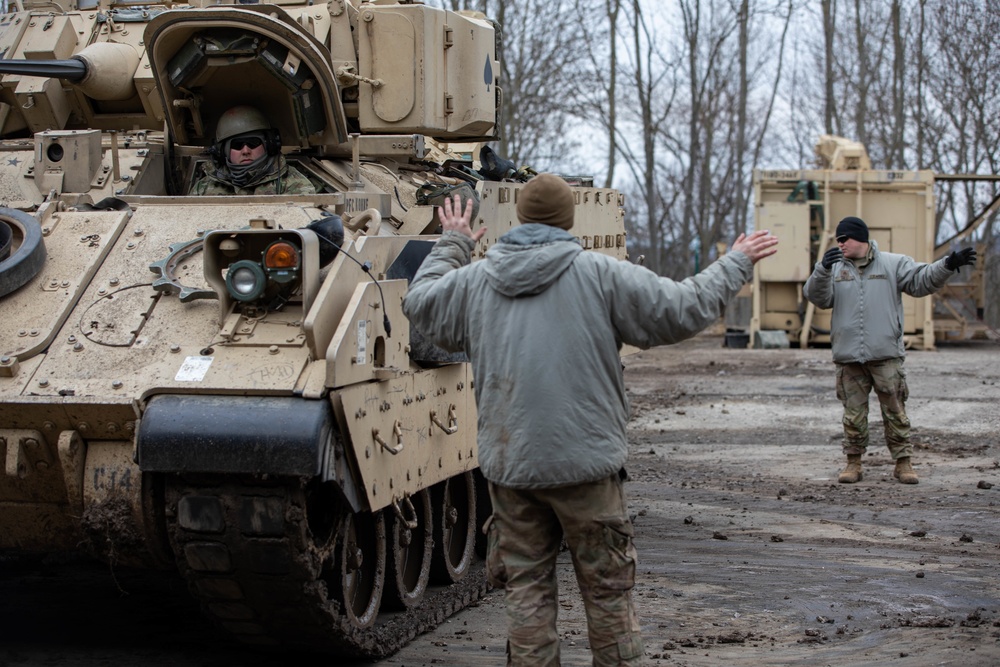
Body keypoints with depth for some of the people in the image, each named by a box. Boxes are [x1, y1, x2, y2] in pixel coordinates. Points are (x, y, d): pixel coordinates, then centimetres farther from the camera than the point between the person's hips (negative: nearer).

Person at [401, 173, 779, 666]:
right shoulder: (601, 275, -8)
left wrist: (451, 245, 36)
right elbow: (684, 310, -5)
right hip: (585, 463, -3)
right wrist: (736, 264, 11)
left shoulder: (473, 280, 3)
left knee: (526, 590, 10)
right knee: (607, 589, 9)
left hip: (508, 466, 3)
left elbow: (418, 301, 22)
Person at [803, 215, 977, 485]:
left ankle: (903, 462, 10)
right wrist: (823, 269, -21)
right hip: (848, 357, 1)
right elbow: (817, 297, -3)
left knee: (895, 411, 2)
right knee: (853, 412, 6)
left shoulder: (893, 264, 5)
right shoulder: (835, 269, 9)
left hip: (886, 356, -1)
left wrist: (947, 265, -16)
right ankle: (853, 462, 15)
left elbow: (921, 281, 0)